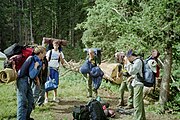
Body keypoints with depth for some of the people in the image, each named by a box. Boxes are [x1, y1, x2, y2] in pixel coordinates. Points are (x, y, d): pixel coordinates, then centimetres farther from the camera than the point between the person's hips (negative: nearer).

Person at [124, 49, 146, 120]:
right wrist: (127, 63, 11)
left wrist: (127, 62, -15)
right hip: (137, 84, 10)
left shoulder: (138, 61, -15)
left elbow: (131, 71, -21)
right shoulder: (136, 61, 13)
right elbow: (132, 72, 21)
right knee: (140, 103, 20)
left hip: (138, 84, -10)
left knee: (137, 104, -8)